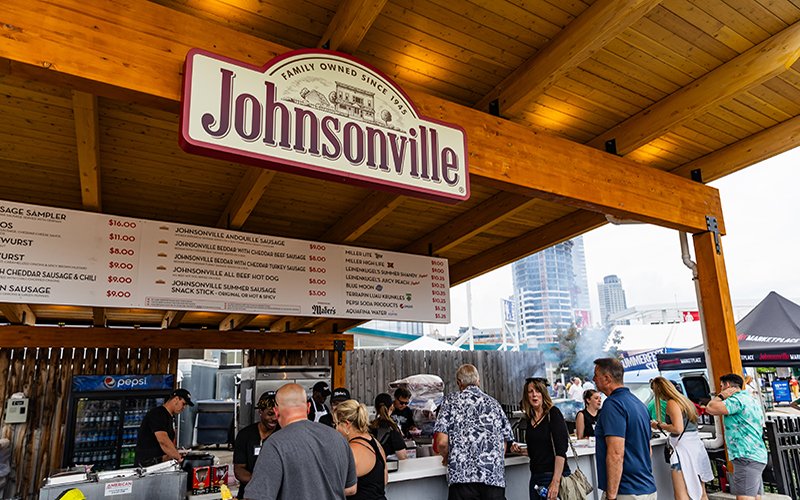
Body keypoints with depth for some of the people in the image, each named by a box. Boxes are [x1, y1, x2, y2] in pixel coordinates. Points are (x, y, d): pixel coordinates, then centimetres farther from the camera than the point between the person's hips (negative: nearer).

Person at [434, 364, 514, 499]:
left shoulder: (451, 401, 4)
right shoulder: (493, 403, 15)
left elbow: (442, 442, -4)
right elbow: (505, 441, 15)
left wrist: (446, 457, 15)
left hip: (463, 475, -3)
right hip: (495, 477, 3)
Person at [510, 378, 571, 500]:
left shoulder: (553, 413, -9)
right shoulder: (530, 419, 10)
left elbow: (560, 450, -16)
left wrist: (556, 481, -22)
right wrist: (520, 451, 4)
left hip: (553, 475, -6)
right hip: (535, 477, 6)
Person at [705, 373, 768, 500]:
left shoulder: (738, 399, -12)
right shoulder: (749, 399, 21)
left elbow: (710, 409, -19)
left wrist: (721, 396, -3)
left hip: (746, 458, -11)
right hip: (757, 456, 11)